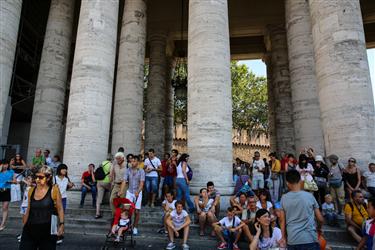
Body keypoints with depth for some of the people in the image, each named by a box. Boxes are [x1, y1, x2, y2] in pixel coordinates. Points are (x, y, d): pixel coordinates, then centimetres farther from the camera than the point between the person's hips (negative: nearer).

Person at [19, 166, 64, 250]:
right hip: (30, 230, 3)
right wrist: (24, 226, 19)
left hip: (47, 231, -3)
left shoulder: (54, 190, -8)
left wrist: (61, 224, -10)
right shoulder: (31, 190, 5)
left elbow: (60, 209, -4)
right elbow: (28, 210, 15)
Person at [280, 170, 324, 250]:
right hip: (310, 239, -1)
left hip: (292, 240, 2)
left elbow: (282, 221, 3)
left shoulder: (284, 198, 0)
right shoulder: (309, 196, -2)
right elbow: (320, 219, 5)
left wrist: (283, 237, 13)